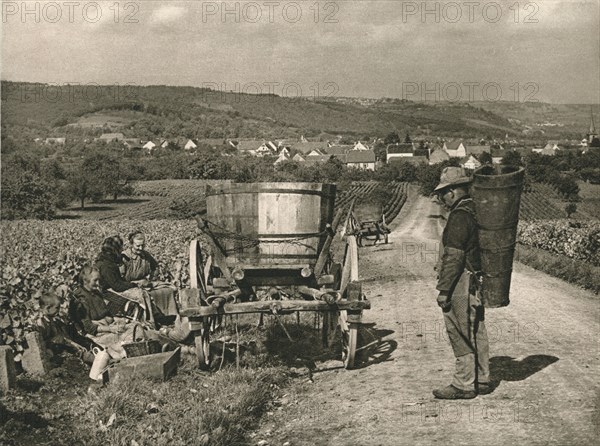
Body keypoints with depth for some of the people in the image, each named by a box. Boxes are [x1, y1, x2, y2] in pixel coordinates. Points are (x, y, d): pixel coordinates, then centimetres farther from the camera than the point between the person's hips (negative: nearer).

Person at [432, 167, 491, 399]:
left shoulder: (459, 216, -18)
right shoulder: (474, 211, 12)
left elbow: (454, 257, -21)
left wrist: (443, 289, -17)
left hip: (460, 284, -10)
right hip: (474, 282, 10)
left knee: (461, 336, -2)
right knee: (476, 334, 15)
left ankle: (463, 385, 6)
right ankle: (481, 380, 25)